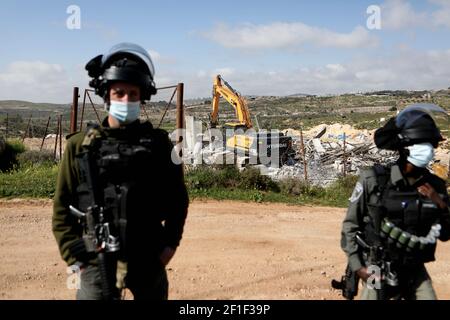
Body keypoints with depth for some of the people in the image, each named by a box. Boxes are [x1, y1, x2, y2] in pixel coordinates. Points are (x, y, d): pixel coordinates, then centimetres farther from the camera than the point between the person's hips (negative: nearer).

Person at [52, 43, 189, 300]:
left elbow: (178, 198, 9)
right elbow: (62, 209, 3)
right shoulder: (81, 145, -1)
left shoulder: (158, 142, 2)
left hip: (149, 259, 2)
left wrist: (170, 244, 1)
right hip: (98, 260, -1)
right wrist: (76, 257, -4)